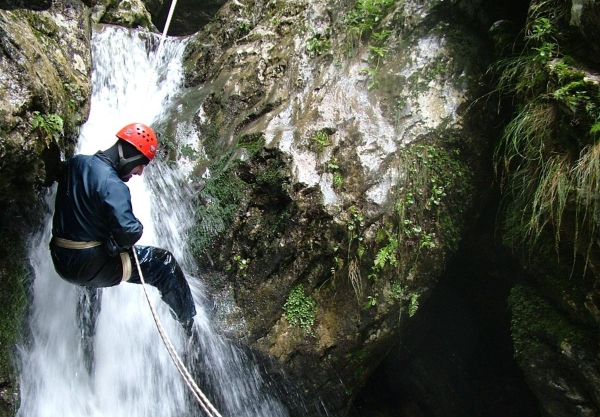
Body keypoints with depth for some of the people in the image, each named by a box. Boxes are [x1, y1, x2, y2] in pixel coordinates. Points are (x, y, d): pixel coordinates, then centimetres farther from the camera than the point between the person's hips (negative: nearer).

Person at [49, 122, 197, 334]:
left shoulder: (75, 164, 2)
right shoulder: (112, 185, -24)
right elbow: (129, 231, -33)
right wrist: (119, 243, -9)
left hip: (61, 260, 9)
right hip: (90, 266, -8)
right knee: (164, 262, 2)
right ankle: (190, 323, 14)